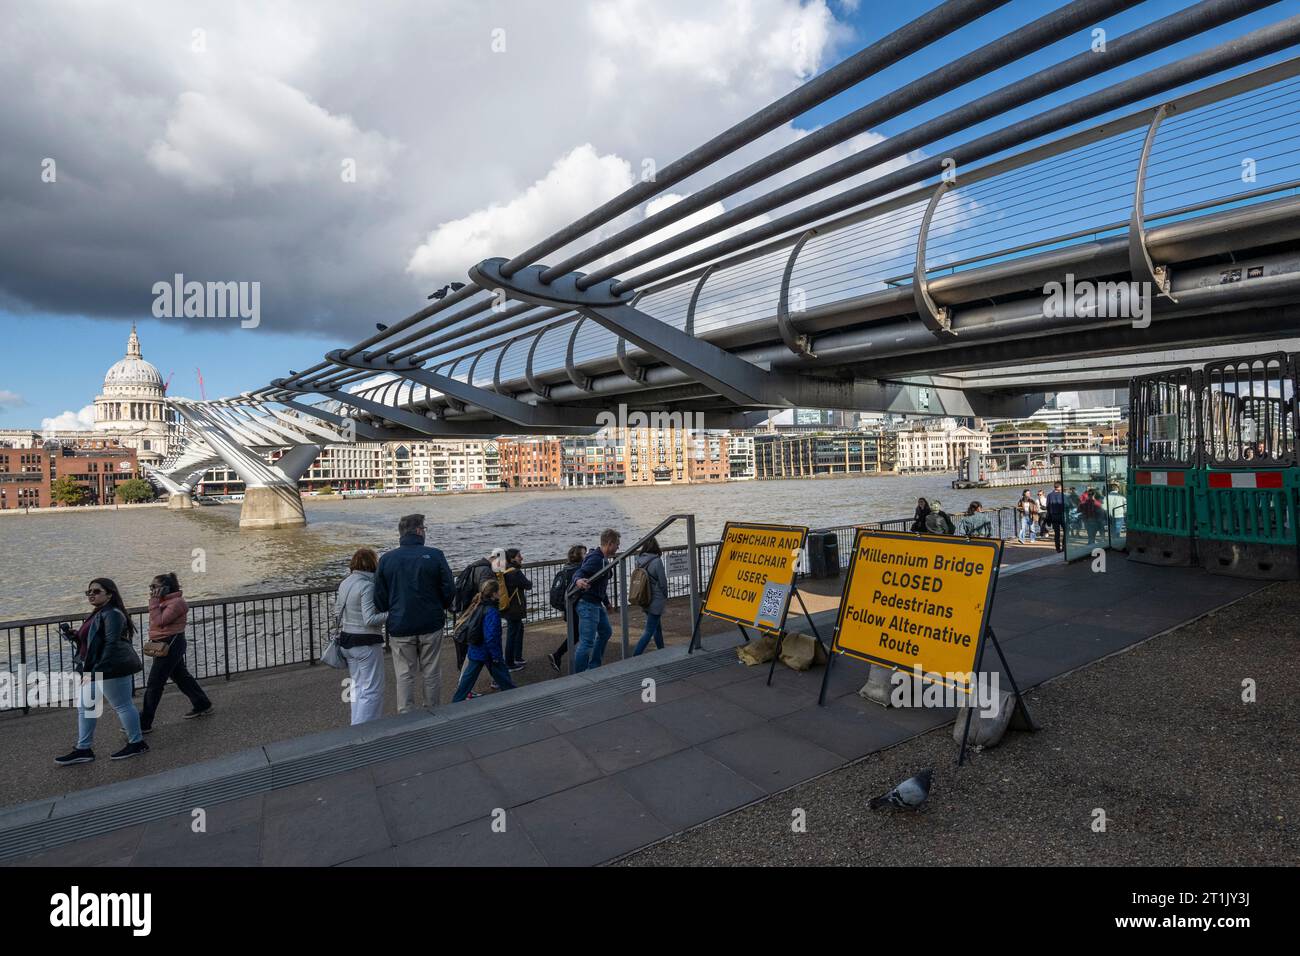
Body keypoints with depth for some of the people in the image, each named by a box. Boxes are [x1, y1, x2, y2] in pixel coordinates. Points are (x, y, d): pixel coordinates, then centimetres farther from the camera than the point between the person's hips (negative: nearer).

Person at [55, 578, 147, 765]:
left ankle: (137, 743, 11)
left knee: (121, 706, -1)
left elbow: (111, 644, -23)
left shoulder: (112, 614, -16)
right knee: (85, 707, 14)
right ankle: (83, 749, 23)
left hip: (112, 669, -11)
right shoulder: (98, 614, 15)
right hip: (95, 670, 11)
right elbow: (92, 641, 23)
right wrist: (75, 636, 6)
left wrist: (97, 671, -25)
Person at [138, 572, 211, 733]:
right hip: (164, 644, 10)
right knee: (181, 676, 18)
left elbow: (159, 621, -24)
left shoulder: (176, 602, -17)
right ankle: (202, 705, 30)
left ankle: (144, 724, 3)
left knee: (154, 684, -5)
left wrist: (154, 601, -20)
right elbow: (156, 622, 13)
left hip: (171, 644, -10)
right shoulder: (165, 600, 11)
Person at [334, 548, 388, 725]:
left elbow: (337, 613, 13)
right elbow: (369, 619, -24)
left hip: (346, 640, 8)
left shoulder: (344, 583, 4)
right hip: (366, 643, -8)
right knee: (372, 690, 3)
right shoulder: (367, 586, -20)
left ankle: (357, 725, 29)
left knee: (357, 686, 20)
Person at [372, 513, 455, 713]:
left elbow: (379, 597, 0)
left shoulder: (386, 559, -4)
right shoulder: (435, 555, -9)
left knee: (404, 676, 10)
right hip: (431, 624, -1)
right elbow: (449, 589, -6)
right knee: (431, 673, 12)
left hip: (400, 628, 1)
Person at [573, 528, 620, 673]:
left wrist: (606, 603, 32)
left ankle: (594, 667, 36)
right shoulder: (595, 558, -19)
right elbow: (579, 573, -32)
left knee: (606, 632, 25)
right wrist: (578, 581, -55)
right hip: (588, 605, -11)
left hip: (597, 604, 11)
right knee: (587, 643, -11)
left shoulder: (602, 559, 13)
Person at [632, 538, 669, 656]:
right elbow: (663, 582, -12)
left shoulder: (639, 560, -2)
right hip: (656, 600, -7)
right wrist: (665, 597, 7)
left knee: (657, 628, 22)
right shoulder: (657, 561, -19)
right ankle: (635, 656, -7)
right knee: (649, 631, -1)